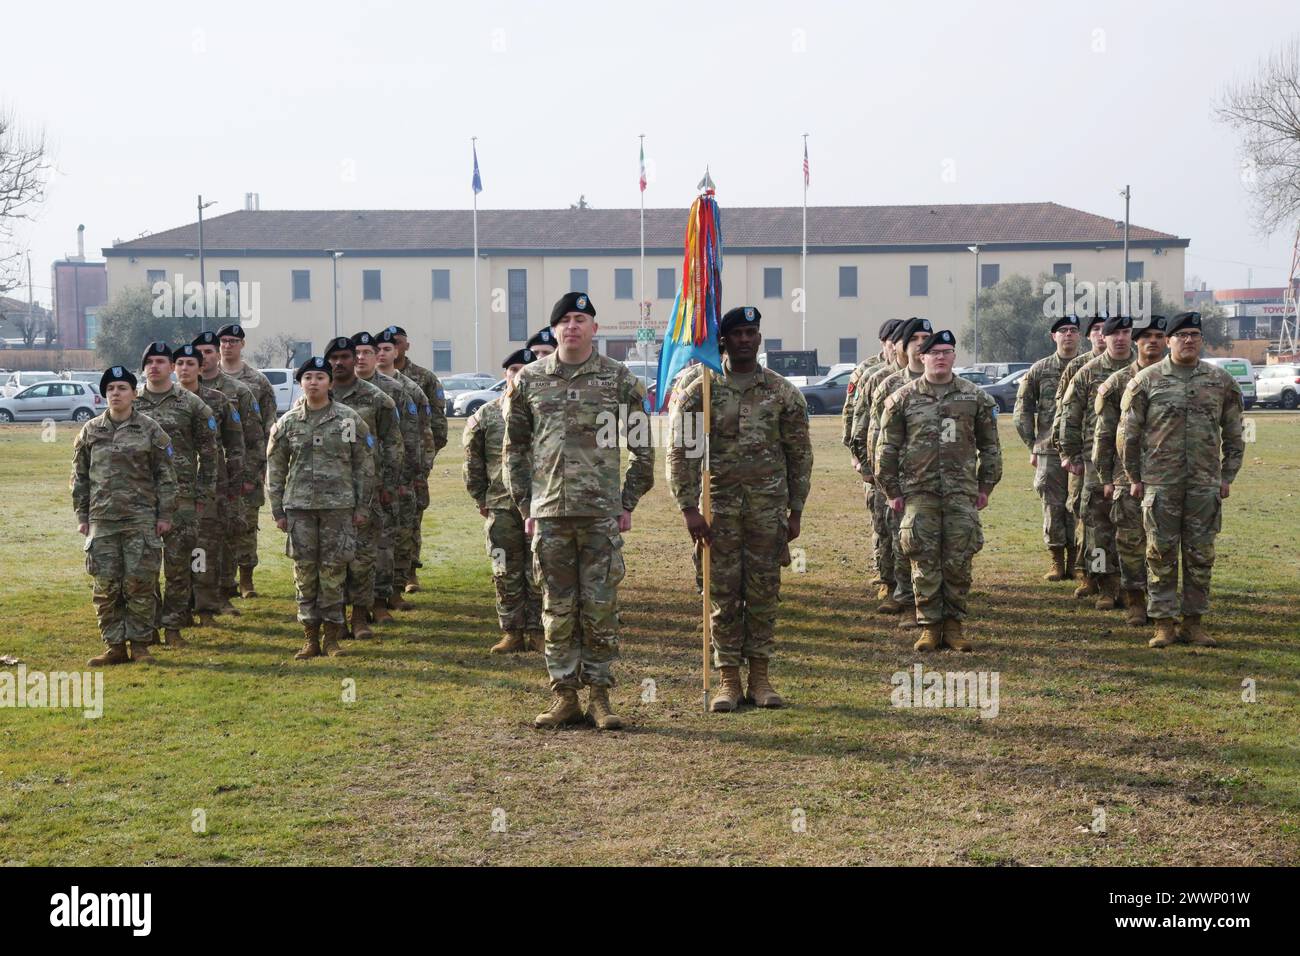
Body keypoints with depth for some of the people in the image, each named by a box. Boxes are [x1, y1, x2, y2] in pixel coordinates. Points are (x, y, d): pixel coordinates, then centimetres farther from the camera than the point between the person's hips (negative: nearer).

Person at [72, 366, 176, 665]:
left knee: (139, 582, -2)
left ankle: (139, 643, 10)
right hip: (102, 520, 2)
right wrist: (81, 516, 7)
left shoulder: (150, 430, 1)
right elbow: (80, 476, 12)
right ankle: (115, 646, 10)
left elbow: (165, 475, 2)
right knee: (106, 585, 2)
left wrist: (164, 515, -2)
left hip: (141, 519, -2)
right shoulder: (90, 432, 7)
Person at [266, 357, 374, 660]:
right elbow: (275, 468, 10)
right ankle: (311, 637, 10)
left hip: (338, 506, -2)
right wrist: (278, 510, 6)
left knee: (334, 570, 0)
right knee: (304, 572, 3)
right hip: (299, 506, 2)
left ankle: (332, 636, 8)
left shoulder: (350, 420, 1)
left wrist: (362, 507, 0)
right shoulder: (287, 423, 6)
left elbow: (364, 465, 4)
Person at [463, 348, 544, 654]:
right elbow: (472, 460, 11)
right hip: (501, 508, 1)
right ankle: (512, 633, 12)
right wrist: (481, 499, 8)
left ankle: (537, 632, 10)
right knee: (506, 574, 4)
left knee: (538, 573, 2)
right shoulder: (485, 416, 4)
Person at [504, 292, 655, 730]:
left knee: (601, 607, 0)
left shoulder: (619, 380, 2)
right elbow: (515, 448, 12)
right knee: (557, 608, 5)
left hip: (602, 513, -1)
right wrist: (525, 505, 7)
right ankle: (564, 696, 12)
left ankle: (599, 696, 8)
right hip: (549, 513, 2)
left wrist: (627, 504, 2)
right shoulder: (529, 381, 7)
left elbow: (643, 449, 7)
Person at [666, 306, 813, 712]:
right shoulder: (699, 392, 0)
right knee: (723, 593, 1)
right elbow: (680, 453, -1)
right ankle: (729, 680, 9)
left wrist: (796, 511, 5)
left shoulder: (784, 393, 5)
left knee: (764, 592, 4)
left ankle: (760, 677, 13)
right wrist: (689, 508, -9)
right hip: (719, 507, -1)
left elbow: (799, 454, 8)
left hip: (768, 508, 1)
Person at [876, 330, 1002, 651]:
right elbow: (887, 448, 6)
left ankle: (954, 625, 12)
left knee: (959, 562, 1)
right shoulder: (903, 398, 3)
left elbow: (990, 446, 13)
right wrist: (893, 491, 2)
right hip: (919, 492, -1)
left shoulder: (975, 397, 7)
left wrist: (986, 486, 8)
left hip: (962, 492, 1)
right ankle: (929, 626, 7)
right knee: (925, 563, -1)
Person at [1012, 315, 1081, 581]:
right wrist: (1032, 447, 5)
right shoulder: (1039, 370, 6)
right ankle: (1057, 562, 9)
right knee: (1053, 507, 1)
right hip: (1049, 452, 0)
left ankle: (1075, 561, 10)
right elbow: (1023, 410, 9)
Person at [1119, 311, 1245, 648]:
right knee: (1161, 554, 0)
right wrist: (1134, 477, 4)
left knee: (1200, 555, 5)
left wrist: (1227, 476, 9)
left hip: (1205, 483, 2)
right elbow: (1128, 432, 4)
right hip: (1160, 482, -2)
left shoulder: (1221, 381, 7)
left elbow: (1233, 434, 13)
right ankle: (1164, 623, 7)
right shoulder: (1146, 380, 1)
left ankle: (1193, 621, 14)